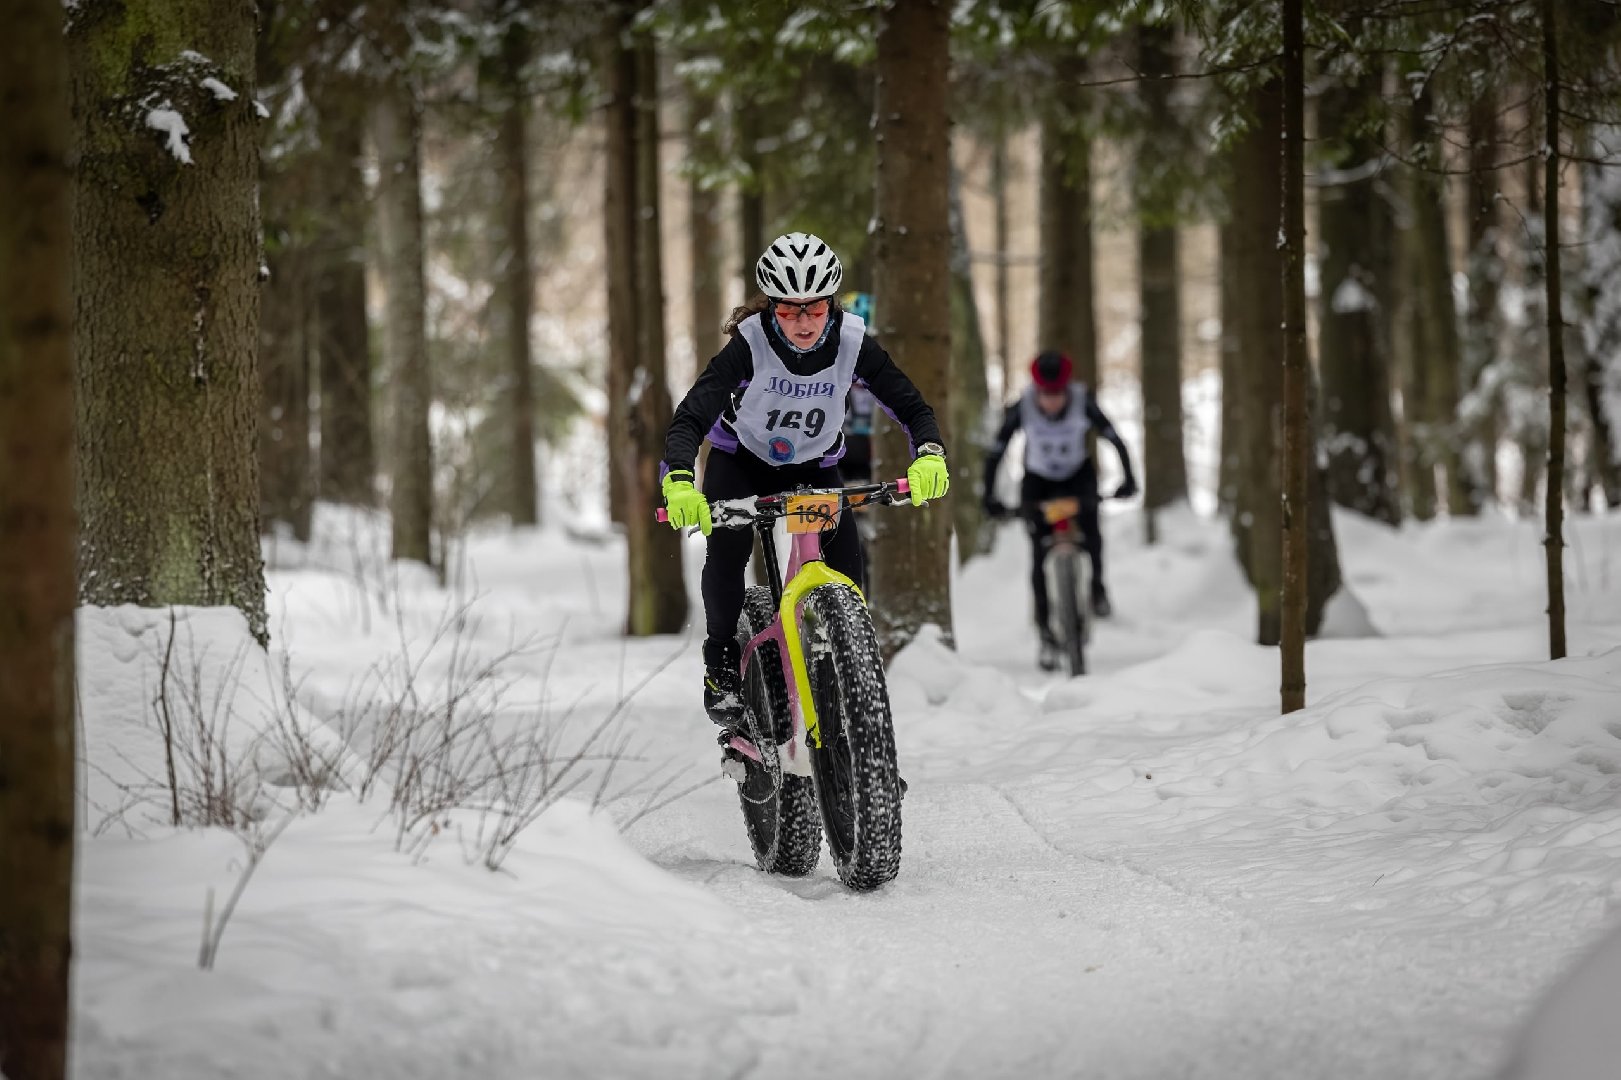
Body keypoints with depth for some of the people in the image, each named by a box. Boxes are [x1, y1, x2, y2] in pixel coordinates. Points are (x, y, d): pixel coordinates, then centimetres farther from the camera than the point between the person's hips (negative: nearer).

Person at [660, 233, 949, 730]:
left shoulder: (853, 343, -24)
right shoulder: (751, 342, -30)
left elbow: (911, 405, -19)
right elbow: (691, 417, -37)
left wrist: (929, 455, -42)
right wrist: (679, 482, -55)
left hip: (814, 465, 2)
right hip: (741, 460, -2)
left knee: (846, 564, -16)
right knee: (727, 548, -29)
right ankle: (721, 661, -6)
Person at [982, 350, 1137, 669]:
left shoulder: (1083, 402, -26)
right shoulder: (1022, 408, -26)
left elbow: (1114, 438, -21)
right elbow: (995, 451, -22)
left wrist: (1129, 478, -32)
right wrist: (989, 497, -29)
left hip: (1078, 474, 0)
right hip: (1037, 481, 0)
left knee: (1089, 521, -28)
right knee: (1039, 554, -10)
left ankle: (1097, 584, -1)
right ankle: (1046, 632, -2)